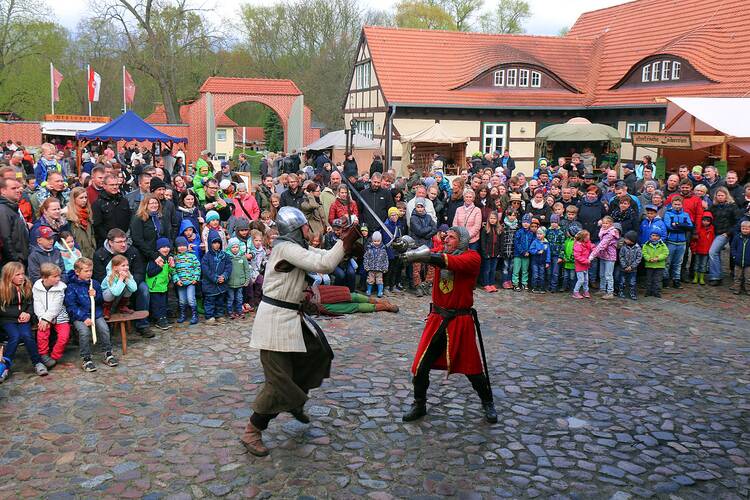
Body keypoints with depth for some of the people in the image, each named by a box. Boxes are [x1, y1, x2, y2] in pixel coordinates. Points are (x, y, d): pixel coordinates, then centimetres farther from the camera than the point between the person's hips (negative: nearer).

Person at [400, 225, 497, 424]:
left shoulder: (472, 257, -11)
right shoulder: (441, 253, 6)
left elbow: (453, 262, -30)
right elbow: (426, 255, -10)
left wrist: (423, 256, -39)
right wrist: (410, 249, -31)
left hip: (461, 320, -4)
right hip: (437, 318, 4)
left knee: (472, 366, 7)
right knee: (421, 366, 3)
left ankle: (488, 404, 30)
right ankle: (419, 405, 22)